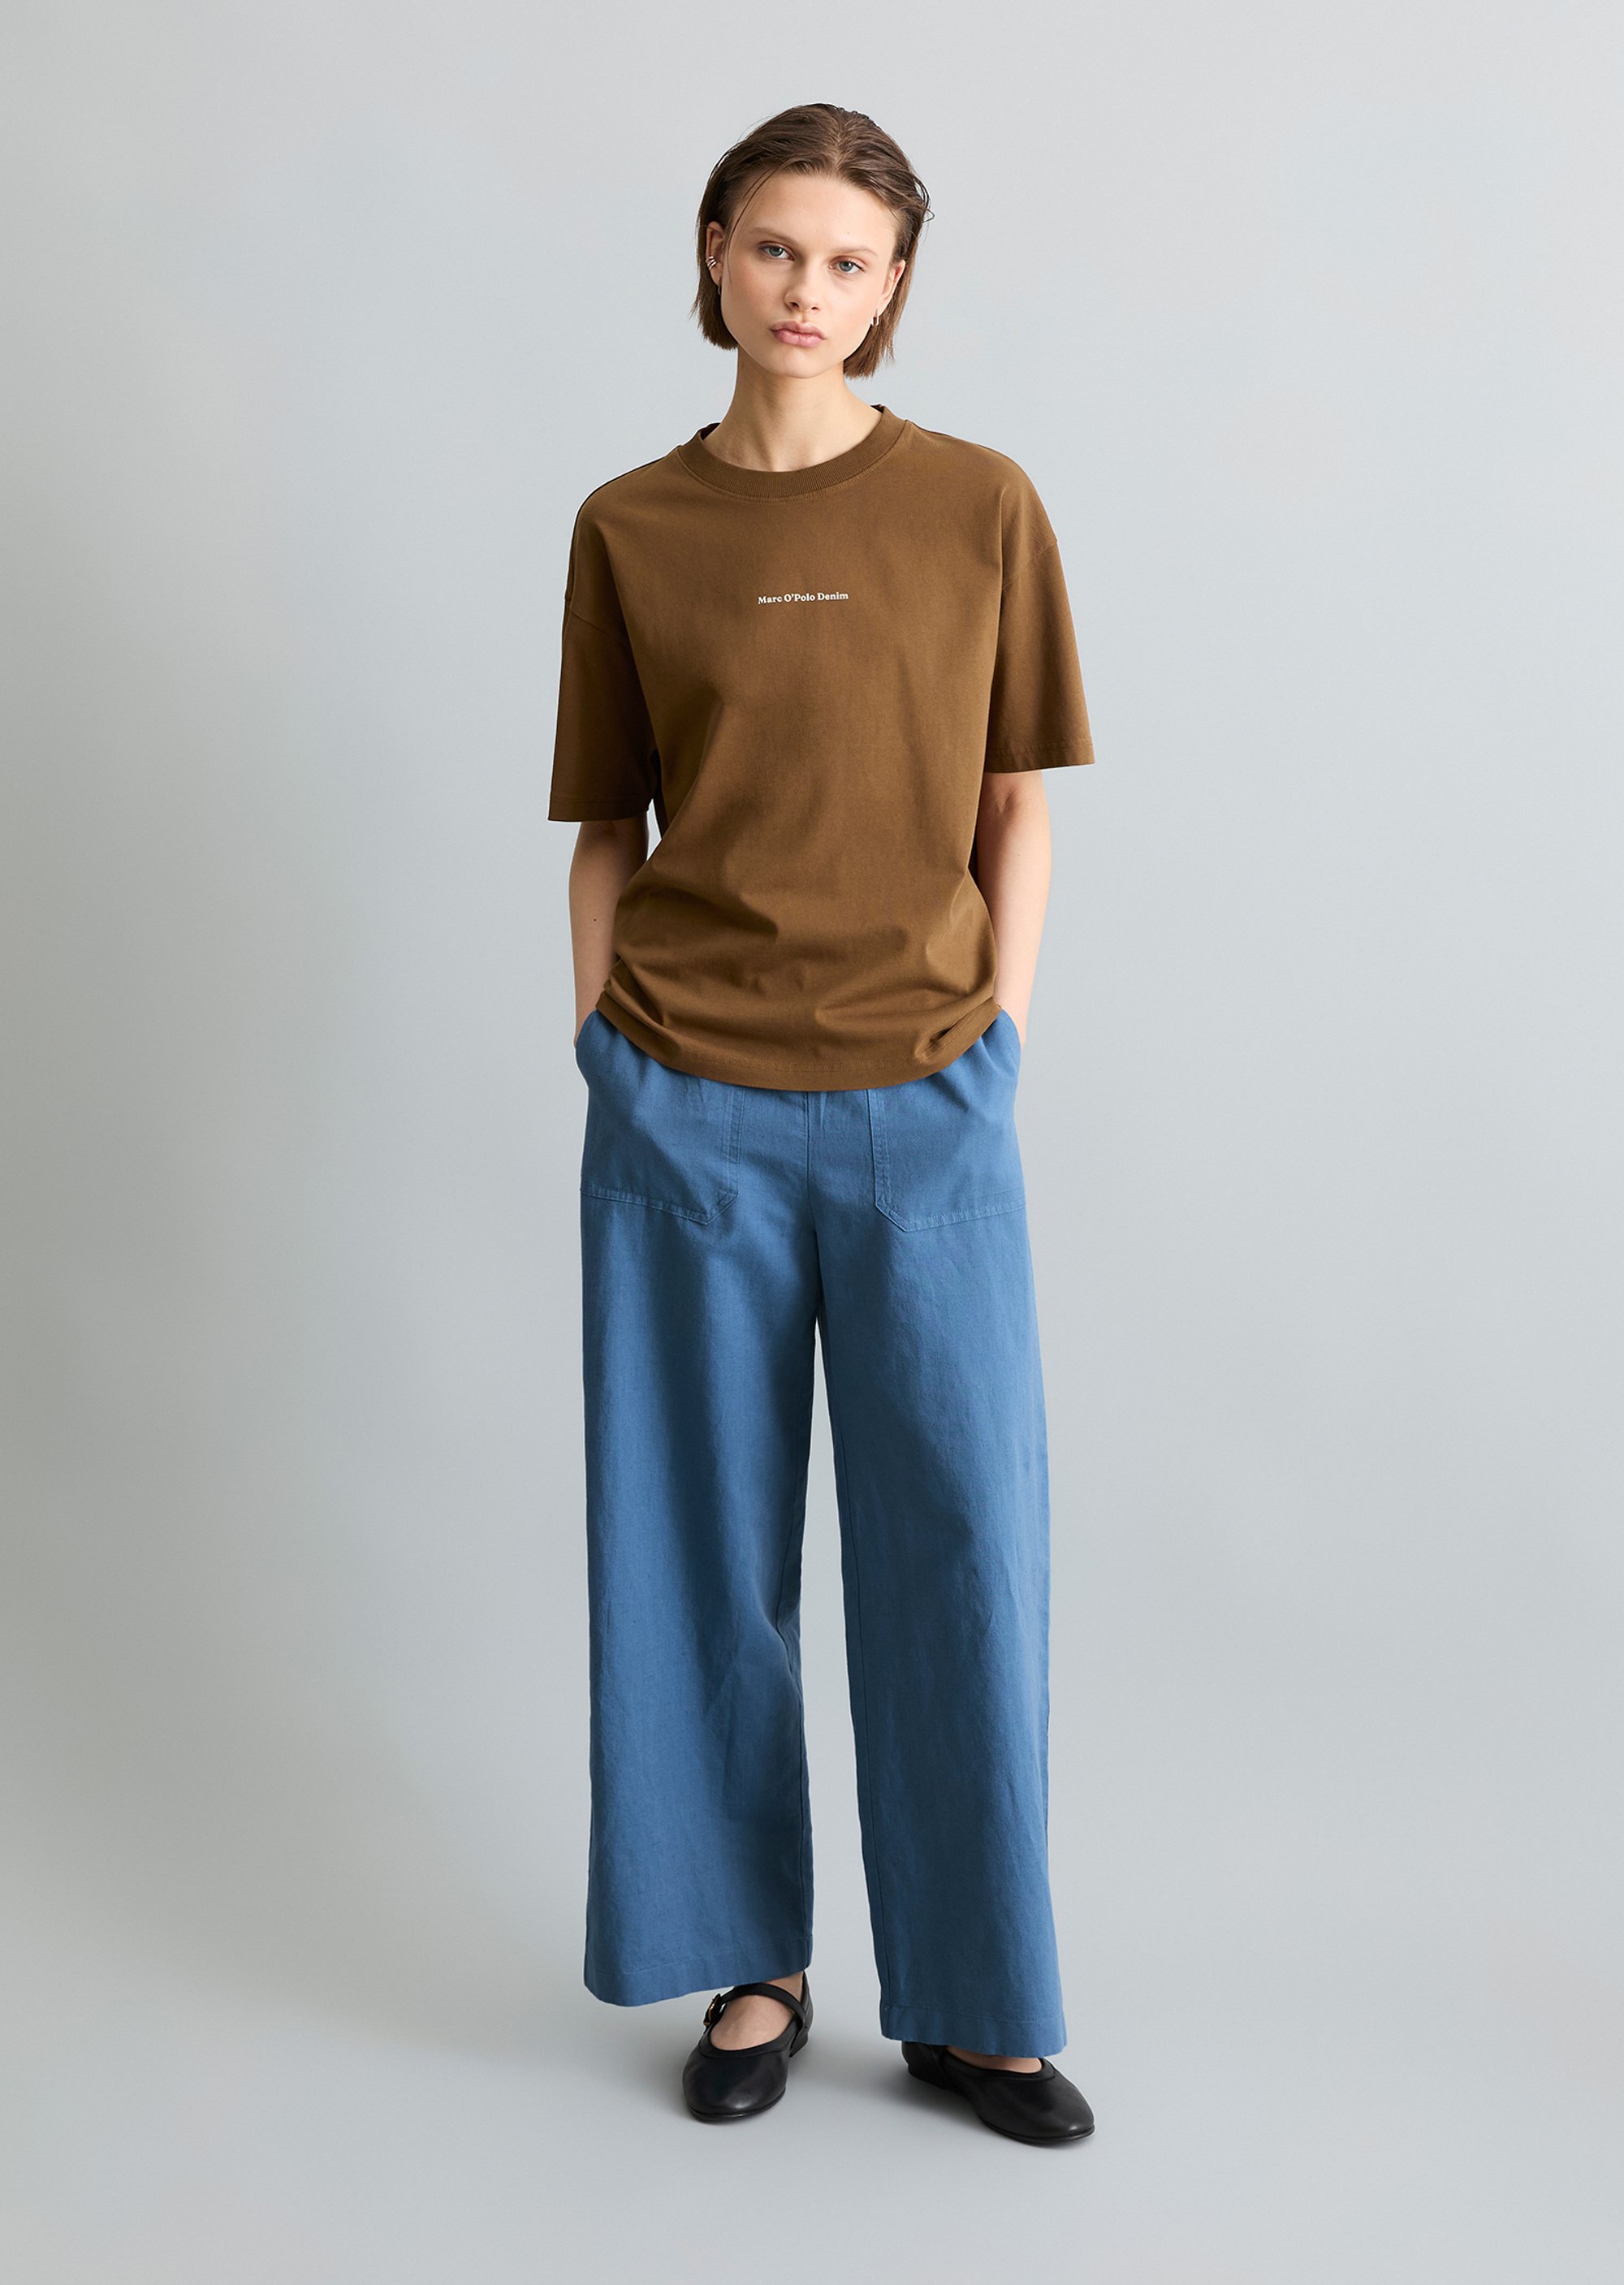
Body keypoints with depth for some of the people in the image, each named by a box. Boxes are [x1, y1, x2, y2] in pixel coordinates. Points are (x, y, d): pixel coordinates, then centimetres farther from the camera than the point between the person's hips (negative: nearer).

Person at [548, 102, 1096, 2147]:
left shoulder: (982, 509, 3)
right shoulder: (629, 529, 5)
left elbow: (1014, 810, 5)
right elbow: (607, 833, 8)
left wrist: (991, 1049, -1)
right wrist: (601, 1054, 2)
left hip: (923, 1108, 0)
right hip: (685, 1111, 1)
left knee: (963, 1552, 3)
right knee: (708, 1550, 9)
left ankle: (972, 2001, 21)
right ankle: (749, 1966, 27)